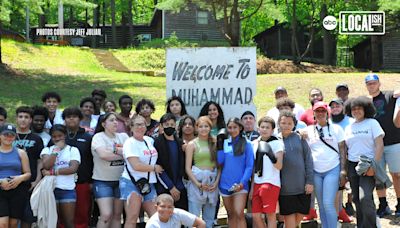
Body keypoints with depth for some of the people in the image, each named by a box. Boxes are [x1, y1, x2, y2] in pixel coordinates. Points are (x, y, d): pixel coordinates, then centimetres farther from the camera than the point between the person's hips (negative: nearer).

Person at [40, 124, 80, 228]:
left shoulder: (73, 150, 5)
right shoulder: (47, 150, 9)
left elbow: (73, 168, -10)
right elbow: (46, 165, -10)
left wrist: (52, 172, -12)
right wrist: (57, 149, -7)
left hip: (68, 190, -1)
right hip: (51, 189, 1)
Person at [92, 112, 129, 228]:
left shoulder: (123, 136, 8)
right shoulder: (98, 137, -5)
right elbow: (103, 154, -21)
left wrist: (115, 150, -17)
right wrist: (123, 155, -10)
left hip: (120, 180, 5)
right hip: (103, 181, -5)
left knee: (117, 215, 9)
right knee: (106, 215, -14)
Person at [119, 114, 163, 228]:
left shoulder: (150, 140, 12)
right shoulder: (130, 143, -9)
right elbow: (136, 166, -18)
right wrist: (154, 168, -7)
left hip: (149, 183, 7)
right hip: (132, 182, -7)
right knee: (132, 218, -11)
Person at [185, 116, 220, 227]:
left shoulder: (215, 143, 8)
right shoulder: (192, 144, 1)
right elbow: (188, 168, -2)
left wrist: (216, 182, -5)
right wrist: (198, 184, -11)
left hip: (213, 181, 3)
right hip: (197, 179, -3)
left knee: (209, 217, 9)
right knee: (194, 216, -5)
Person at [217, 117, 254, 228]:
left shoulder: (246, 144, -2)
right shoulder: (224, 143, 7)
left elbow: (249, 166, -5)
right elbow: (219, 162, -1)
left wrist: (242, 183, -13)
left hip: (240, 185, -4)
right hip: (225, 184, 4)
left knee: (239, 214, -15)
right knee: (231, 215, 12)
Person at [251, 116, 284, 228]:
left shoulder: (277, 143, -3)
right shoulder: (255, 143, 14)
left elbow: (279, 166, -11)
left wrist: (271, 155, -31)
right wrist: (252, 187, 16)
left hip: (271, 183, -6)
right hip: (257, 183, 6)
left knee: (270, 214, -3)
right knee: (255, 215, 5)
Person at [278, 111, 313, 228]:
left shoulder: (300, 138, 4)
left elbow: (308, 160, 3)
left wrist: (310, 181, -3)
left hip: (302, 185, 1)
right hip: (285, 186, -1)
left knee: (301, 214, 7)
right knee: (289, 214, 3)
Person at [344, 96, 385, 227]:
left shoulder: (372, 123, 1)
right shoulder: (349, 128, 14)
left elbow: (379, 145, -6)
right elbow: (345, 149, 16)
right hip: (352, 166, 5)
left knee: (365, 198, -18)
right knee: (357, 199, 6)